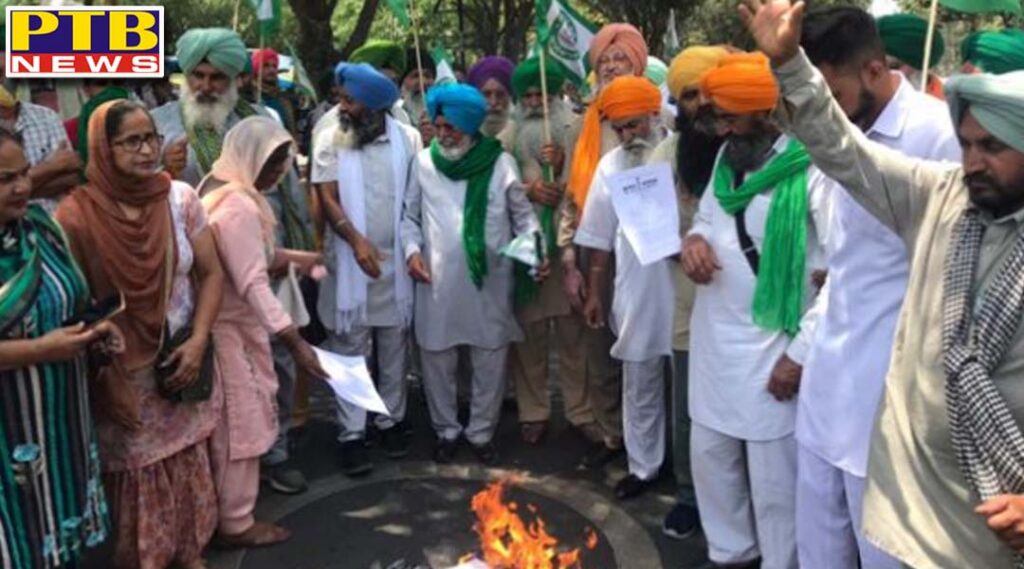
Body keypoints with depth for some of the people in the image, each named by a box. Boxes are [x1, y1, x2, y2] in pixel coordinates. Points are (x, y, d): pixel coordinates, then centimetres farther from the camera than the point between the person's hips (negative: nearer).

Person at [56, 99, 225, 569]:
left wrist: (198, 341, -9)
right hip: (126, 374, -3)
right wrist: (95, 354, -13)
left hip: (183, 358, 3)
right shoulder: (77, 215, -15)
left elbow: (211, 273, 0)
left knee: (189, 465, 15)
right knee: (139, 473, 9)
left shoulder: (179, 198, -6)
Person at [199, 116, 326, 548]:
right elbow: (253, 284, -31)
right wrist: (295, 341, -33)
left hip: (224, 319, 10)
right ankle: (236, 522, 18)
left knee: (229, 419, 21)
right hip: (233, 326, -10)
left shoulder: (216, 187, 8)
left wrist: (290, 257, 7)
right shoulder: (239, 206, -25)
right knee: (242, 421, 3)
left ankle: (223, 508, 36)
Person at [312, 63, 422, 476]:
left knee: (394, 348, 12)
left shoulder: (408, 138, -2)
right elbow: (327, 199, -8)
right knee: (350, 351, 5)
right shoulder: (330, 140, -3)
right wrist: (357, 241, -22)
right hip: (350, 261, -1)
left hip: (397, 260, 1)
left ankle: (391, 420, 28)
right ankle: (352, 434, 14)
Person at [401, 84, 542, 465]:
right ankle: (446, 430, 30)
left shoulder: (499, 162, -2)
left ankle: (481, 432, 28)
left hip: (490, 280, -1)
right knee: (437, 359, 10)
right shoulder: (424, 161, 2)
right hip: (437, 280, 1)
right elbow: (410, 216, 10)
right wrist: (412, 250, -6)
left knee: (490, 361, 9)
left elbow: (523, 214, 4)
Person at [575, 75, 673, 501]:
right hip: (637, 297, 3)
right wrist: (594, 293, 9)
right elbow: (600, 239, 8)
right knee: (640, 389, 15)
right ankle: (643, 467, 32)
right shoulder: (610, 167, 3)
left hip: (686, 293, -2)